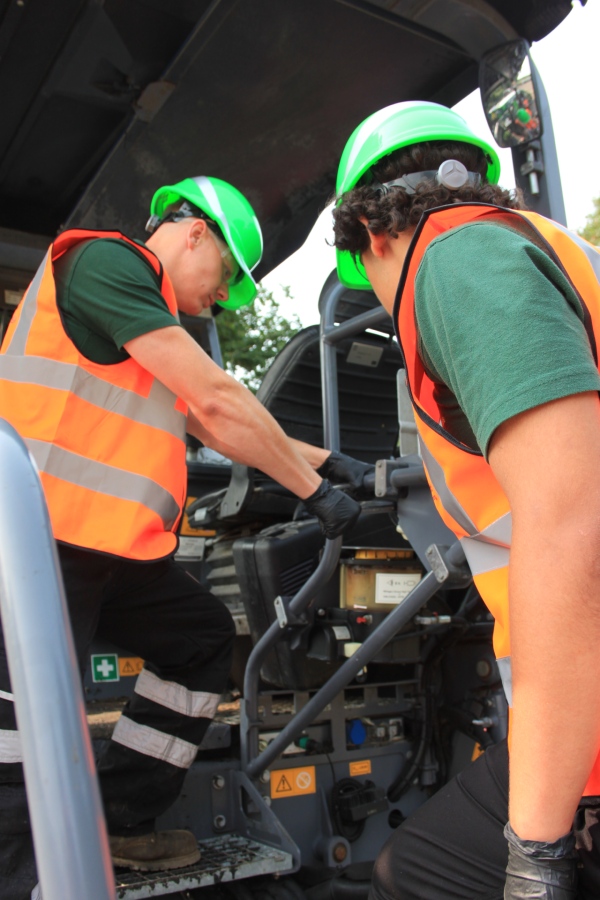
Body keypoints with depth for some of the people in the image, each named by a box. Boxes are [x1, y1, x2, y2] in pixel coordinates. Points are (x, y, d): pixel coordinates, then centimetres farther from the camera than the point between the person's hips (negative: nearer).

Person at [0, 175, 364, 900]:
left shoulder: (152, 319, 23)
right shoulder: (104, 257, -7)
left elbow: (217, 429, 25)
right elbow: (218, 401, -13)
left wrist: (324, 460, 22)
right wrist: (313, 491, -5)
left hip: (114, 544, 10)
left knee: (202, 636, 13)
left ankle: (115, 822, 20)